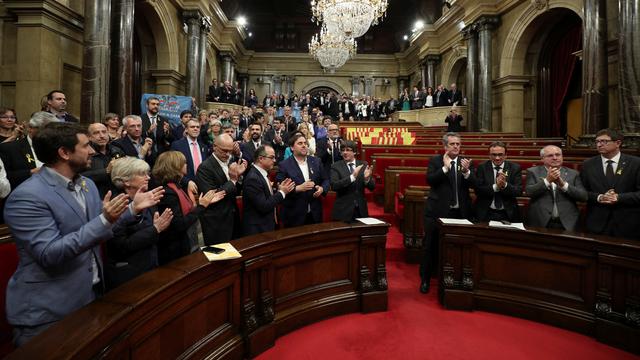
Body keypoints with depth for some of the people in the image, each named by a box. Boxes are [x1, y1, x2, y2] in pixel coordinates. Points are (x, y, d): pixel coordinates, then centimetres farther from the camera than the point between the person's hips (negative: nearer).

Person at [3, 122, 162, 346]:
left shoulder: (86, 184, 5)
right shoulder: (27, 197, -20)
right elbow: (48, 254, -27)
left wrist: (133, 208, -1)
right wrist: (105, 220, -35)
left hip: (90, 296, 8)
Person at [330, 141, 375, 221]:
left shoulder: (363, 165, 4)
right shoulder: (336, 167, -3)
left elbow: (372, 187, 2)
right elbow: (334, 186, -17)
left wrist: (367, 178, -19)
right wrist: (352, 176, -26)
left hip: (361, 210, 3)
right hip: (343, 210, -3)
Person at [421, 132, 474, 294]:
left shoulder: (466, 162, 7)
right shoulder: (436, 160, 0)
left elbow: (472, 184, -4)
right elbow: (429, 180, -14)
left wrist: (466, 171, -21)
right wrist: (445, 167, -20)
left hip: (460, 212, 3)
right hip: (438, 211, -2)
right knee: (431, 247, 5)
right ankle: (425, 279, 19)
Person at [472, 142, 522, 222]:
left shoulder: (515, 168, 1)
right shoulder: (482, 167, -1)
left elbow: (519, 191, -7)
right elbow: (477, 190, -11)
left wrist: (505, 185, -25)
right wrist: (495, 186, -25)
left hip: (508, 214, 1)